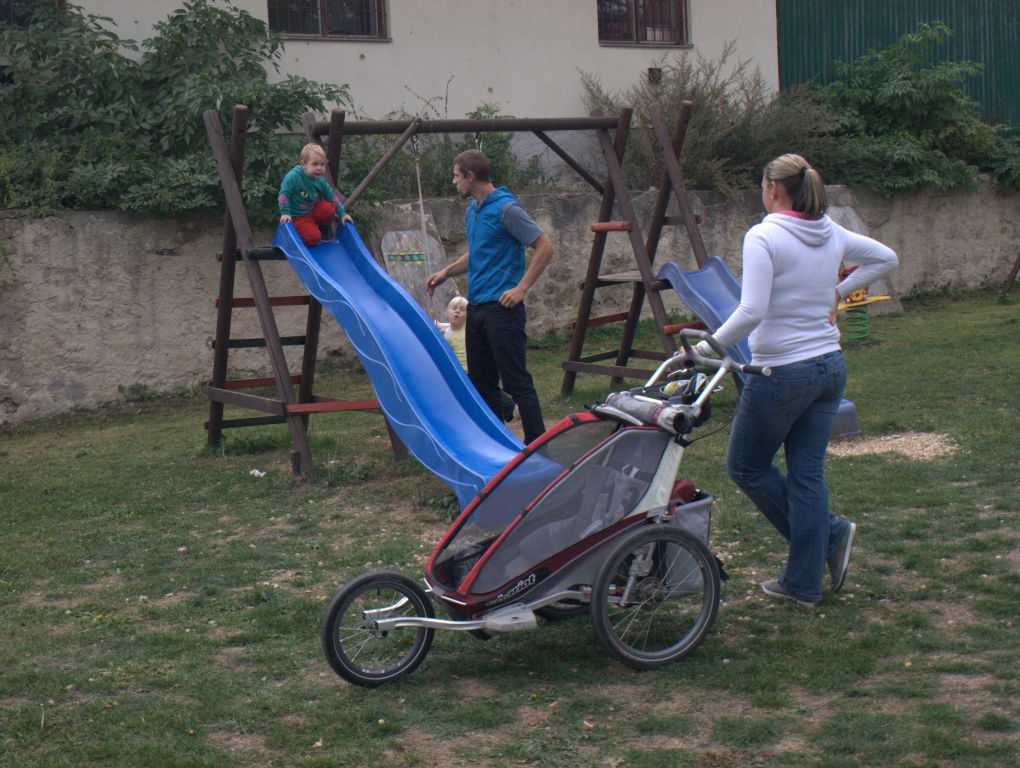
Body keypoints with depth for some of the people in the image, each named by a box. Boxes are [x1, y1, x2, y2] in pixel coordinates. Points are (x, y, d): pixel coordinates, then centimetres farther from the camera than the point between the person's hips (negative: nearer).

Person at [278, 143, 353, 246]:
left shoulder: (320, 181, -4)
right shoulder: (293, 176, -23)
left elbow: (332, 196, 6)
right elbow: (284, 194, -19)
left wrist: (342, 213, 3)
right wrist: (285, 213, -25)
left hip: (312, 210, 6)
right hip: (298, 217, -6)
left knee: (330, 209, -15)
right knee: (313, 238, -22)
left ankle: (321, 228, 11)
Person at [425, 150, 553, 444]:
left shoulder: (505, 208, -14)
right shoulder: (472, 209, 14)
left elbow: (544, 247, -14)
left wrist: (521, 288, -16)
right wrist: (446, 272, 15)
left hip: (502, 307, -9)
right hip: (476, 307, 9)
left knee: (516, 382, -7)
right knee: (481, 381, 12)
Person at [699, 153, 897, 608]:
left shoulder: (763, 237, -15)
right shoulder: (832, 234, 5)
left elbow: (751, 312, -25)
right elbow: (886, 258, 20)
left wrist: (709, 347, -14)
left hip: (782, 372, -7)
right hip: (830, 367, 7)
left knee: (746, 466, 12)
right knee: (807, 472, 11)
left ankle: (829, 533, 12)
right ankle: (804, 584, 11)